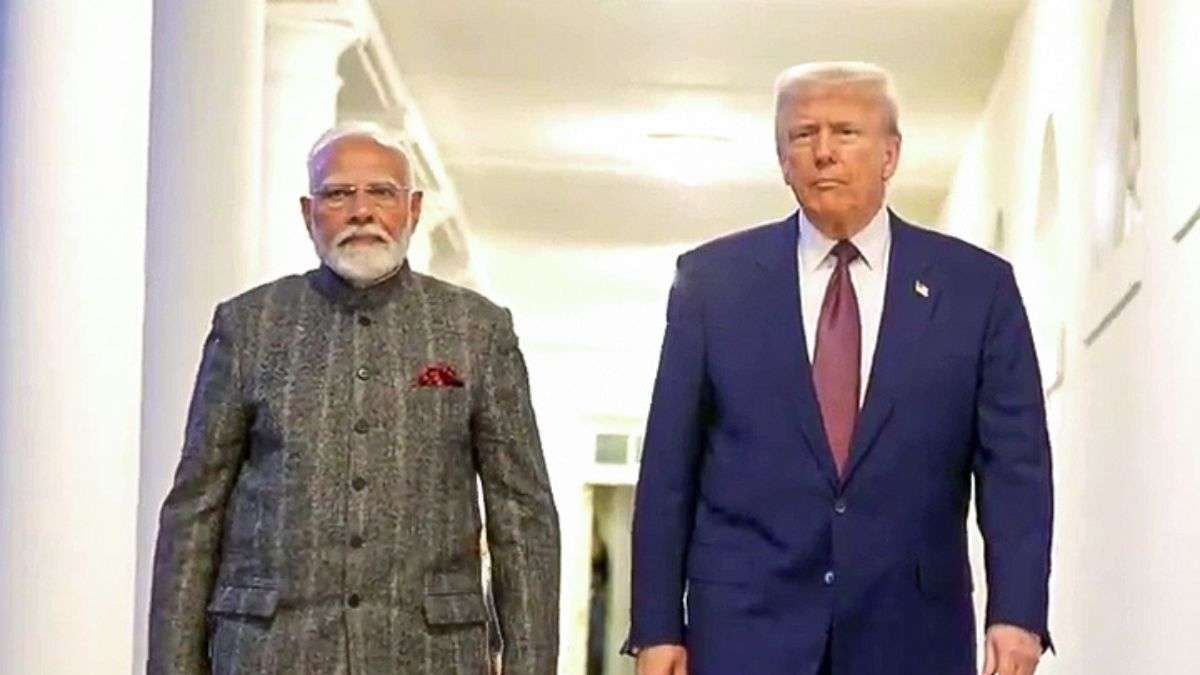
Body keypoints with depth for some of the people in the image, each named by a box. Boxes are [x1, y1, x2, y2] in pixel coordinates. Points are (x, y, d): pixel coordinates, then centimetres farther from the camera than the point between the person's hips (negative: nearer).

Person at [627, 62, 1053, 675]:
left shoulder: (976, 285, 6)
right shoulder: (711, 279, 6)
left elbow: (1014, 462, 2)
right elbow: (669, 464, 6)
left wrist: (1017, 613, -10)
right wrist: (657, 626, 1)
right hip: (745, 625, 0)